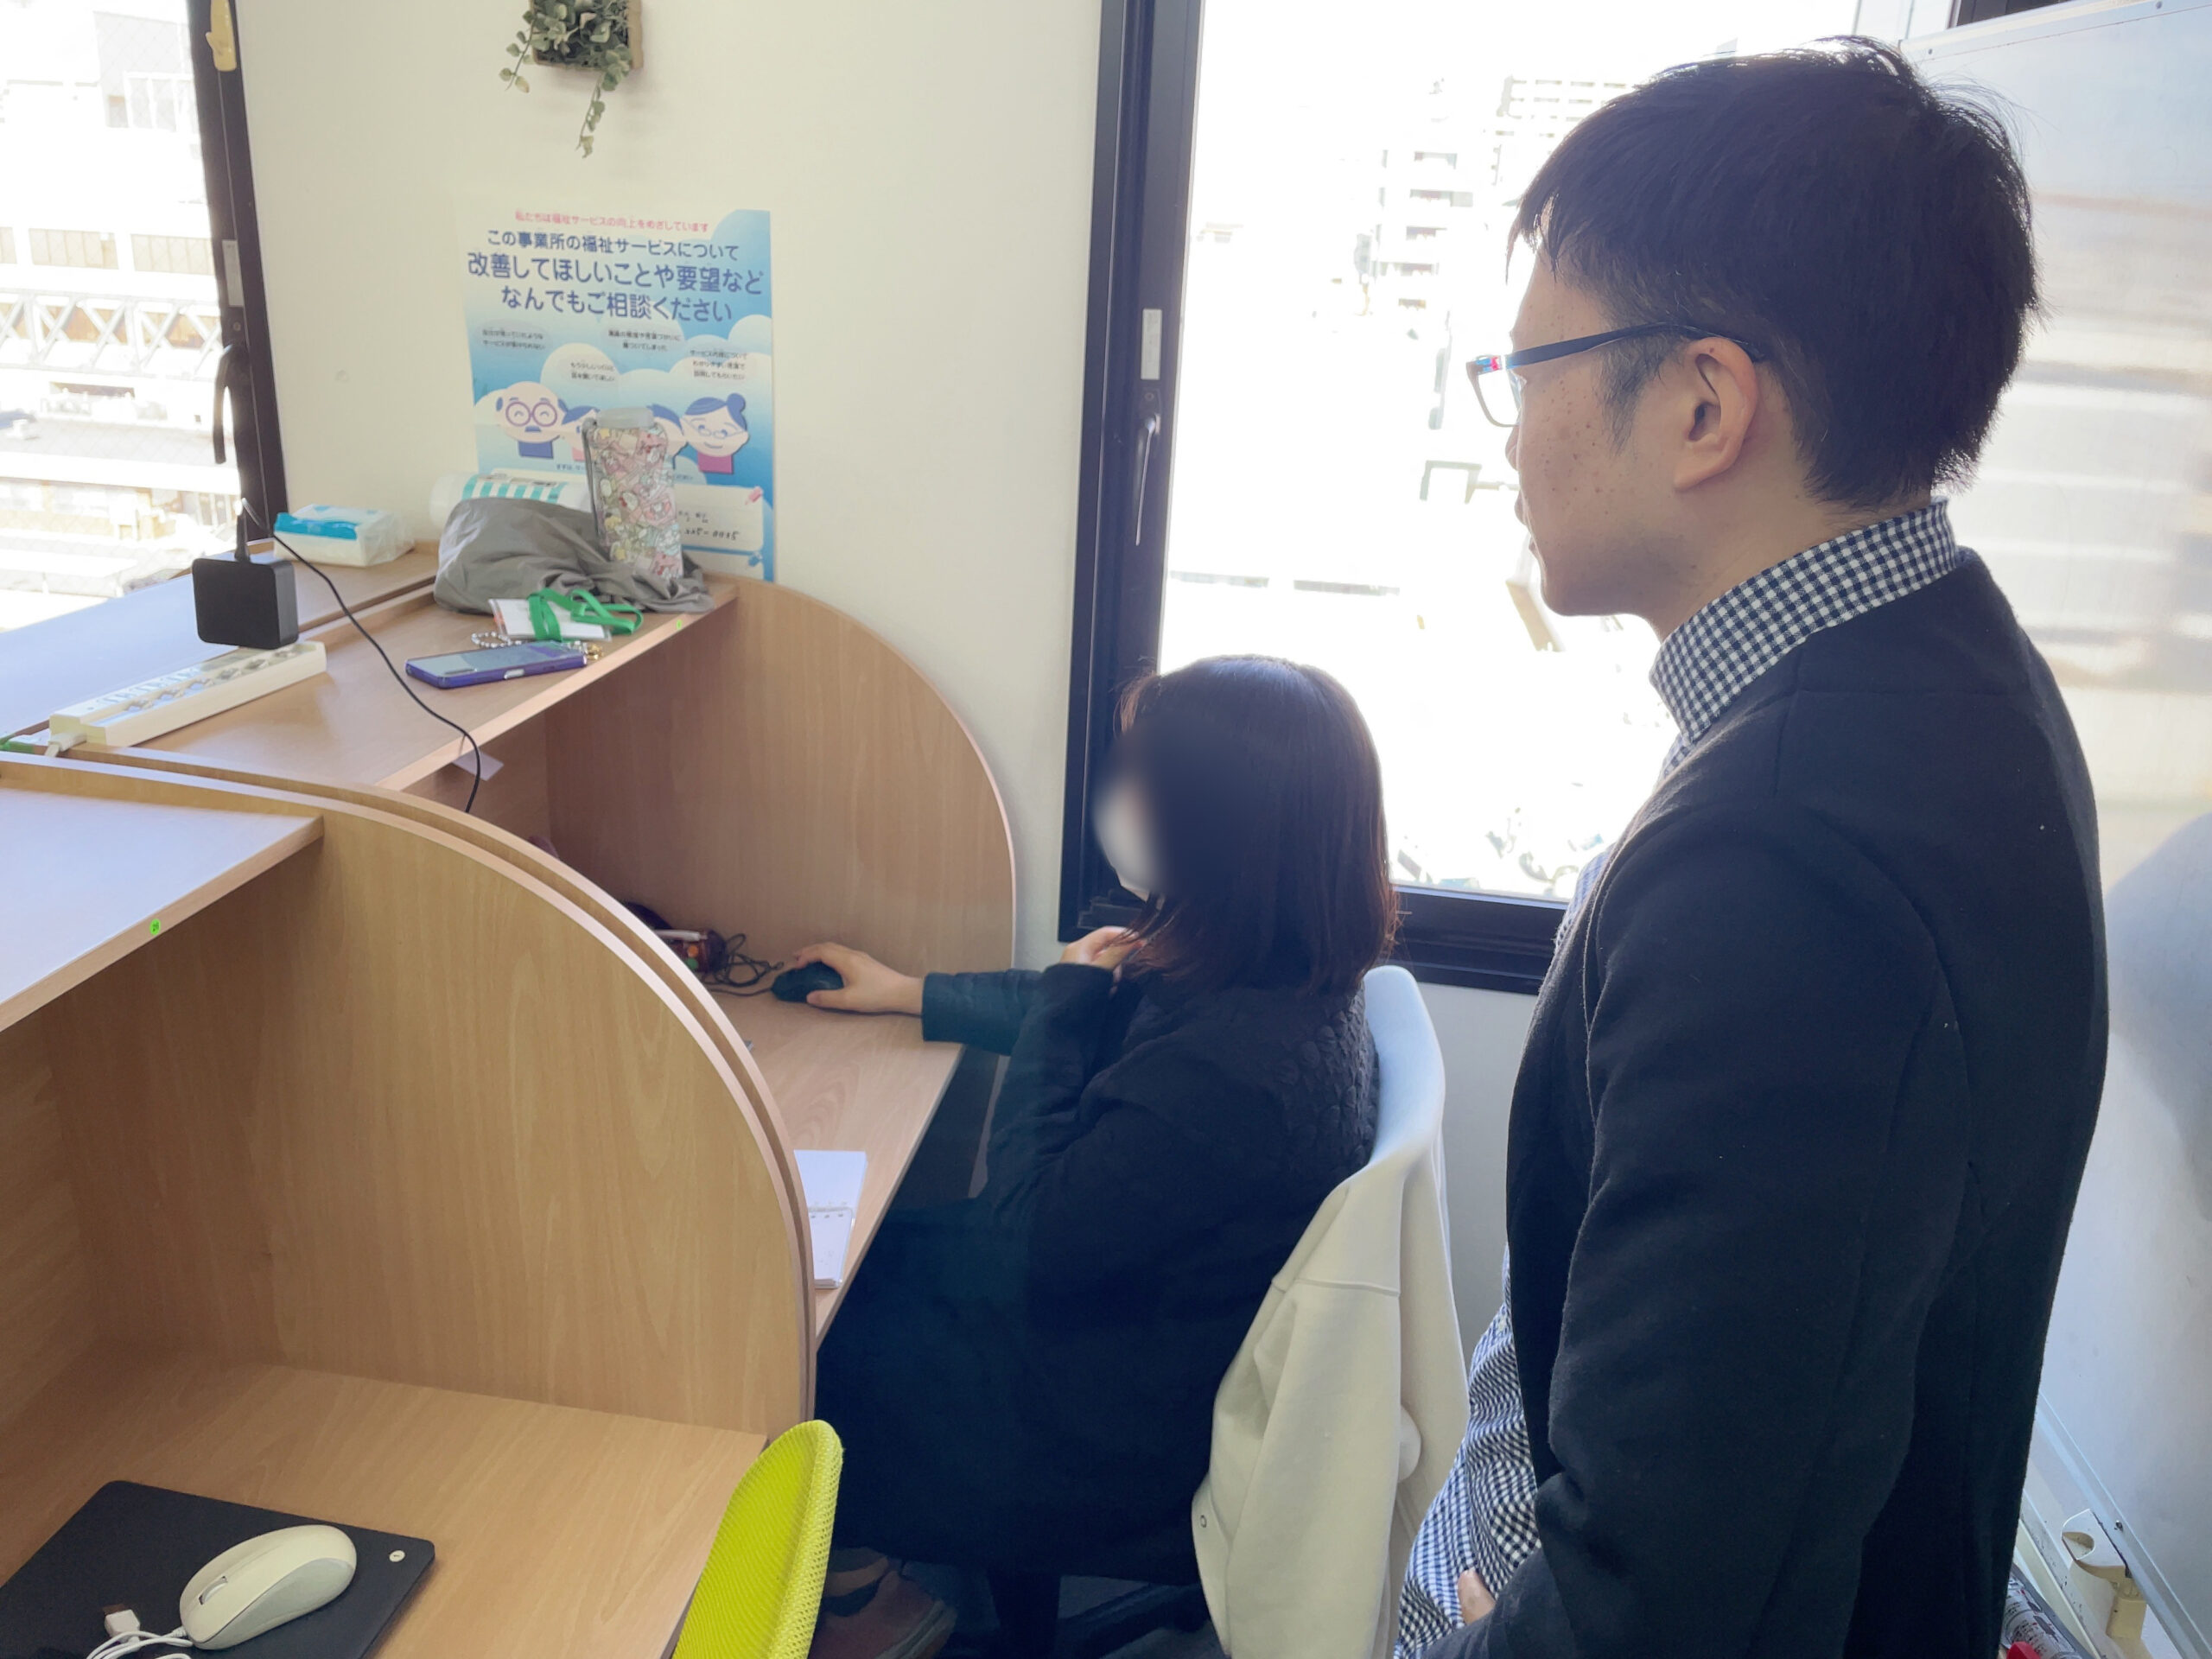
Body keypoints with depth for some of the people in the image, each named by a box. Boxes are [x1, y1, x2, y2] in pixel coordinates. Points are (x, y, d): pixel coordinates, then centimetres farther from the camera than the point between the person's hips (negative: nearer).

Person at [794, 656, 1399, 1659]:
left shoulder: (1225, 1070, -38)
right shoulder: (1288, 977, -9)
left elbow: (1024, 1233, -24)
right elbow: (1108, 1013, 11)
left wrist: (1062, 1000, -16)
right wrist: (913, 994, 19)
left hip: (1128, 1453, -8)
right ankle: (868, 1573, 32)